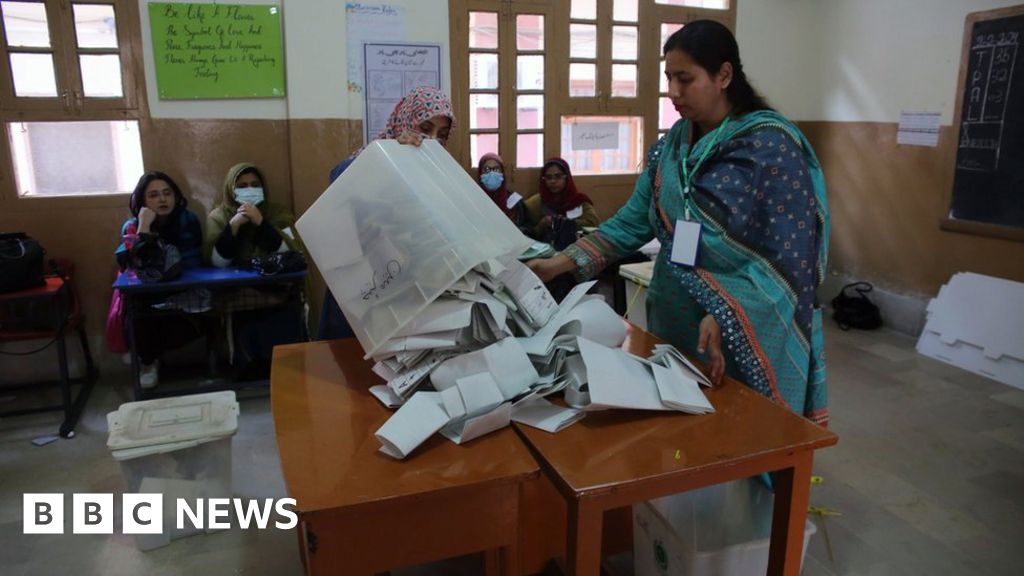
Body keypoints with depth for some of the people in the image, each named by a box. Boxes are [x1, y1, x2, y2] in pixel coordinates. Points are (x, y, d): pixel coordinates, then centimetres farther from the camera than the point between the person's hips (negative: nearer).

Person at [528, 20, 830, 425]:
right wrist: (563, 263, -6)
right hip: (677, 322, 6)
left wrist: (726, 316, -28)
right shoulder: (672, 145, 5)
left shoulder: (772, 144, -13)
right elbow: (633, 222, 3)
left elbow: (787, 255, -18)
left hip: (750, 333, -5)